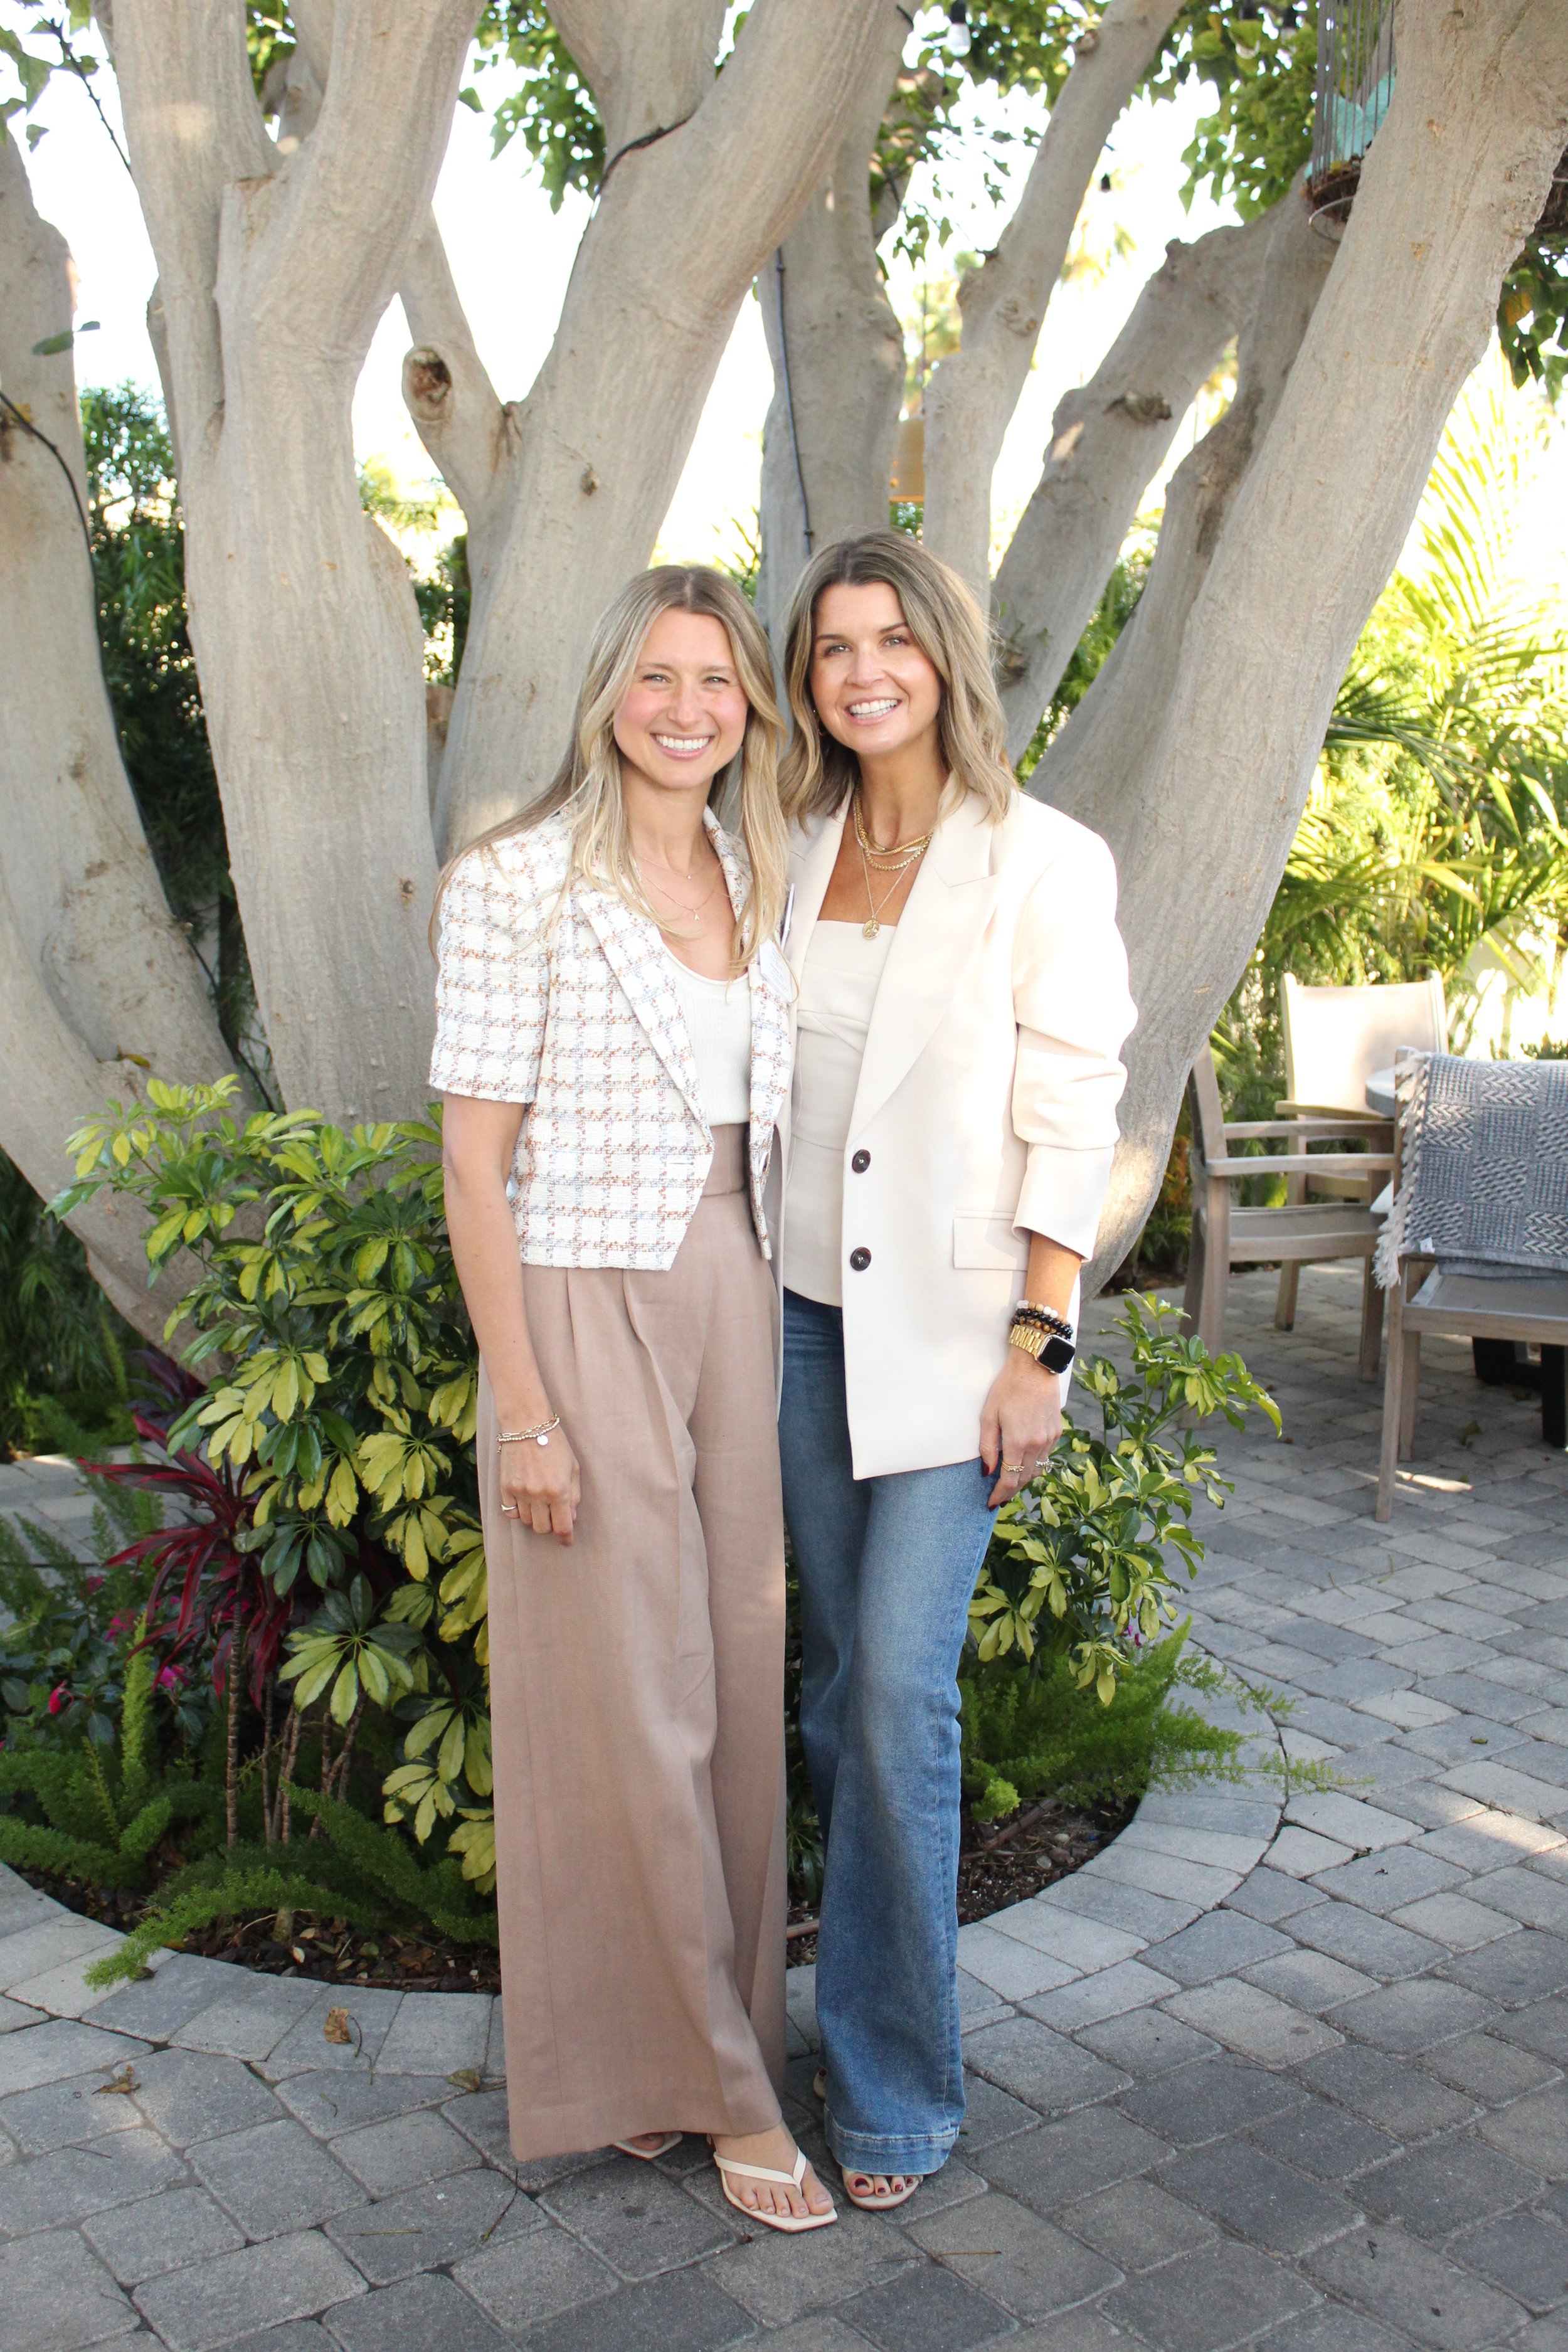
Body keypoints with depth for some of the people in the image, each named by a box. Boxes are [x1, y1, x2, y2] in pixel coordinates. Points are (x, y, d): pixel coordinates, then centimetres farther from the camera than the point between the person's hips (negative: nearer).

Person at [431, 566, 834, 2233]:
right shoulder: (515, 882, -9)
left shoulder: (756, 886, 10)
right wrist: (522, 1410, -14)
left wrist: (786, 1333, 11)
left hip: (736, 1306, 7)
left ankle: (672, 2049, 31)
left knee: (736, 1684, 12)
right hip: (584, 1311, -6)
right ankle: (725, 2082, 20)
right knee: (631, 1706, 2)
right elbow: (475, 1165, -11)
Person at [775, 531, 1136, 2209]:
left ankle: (896, 2090, 9)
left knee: (902, 1687, -8)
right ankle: (871, 2002, 30)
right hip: (806, 1312, 5)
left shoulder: (1043, 861, -7)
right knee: (833, 1679, 11)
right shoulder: (796, 852, 8)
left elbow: (1072, 1119, -8)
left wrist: (1037, 1350, -12)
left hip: (951, 1320, -5)